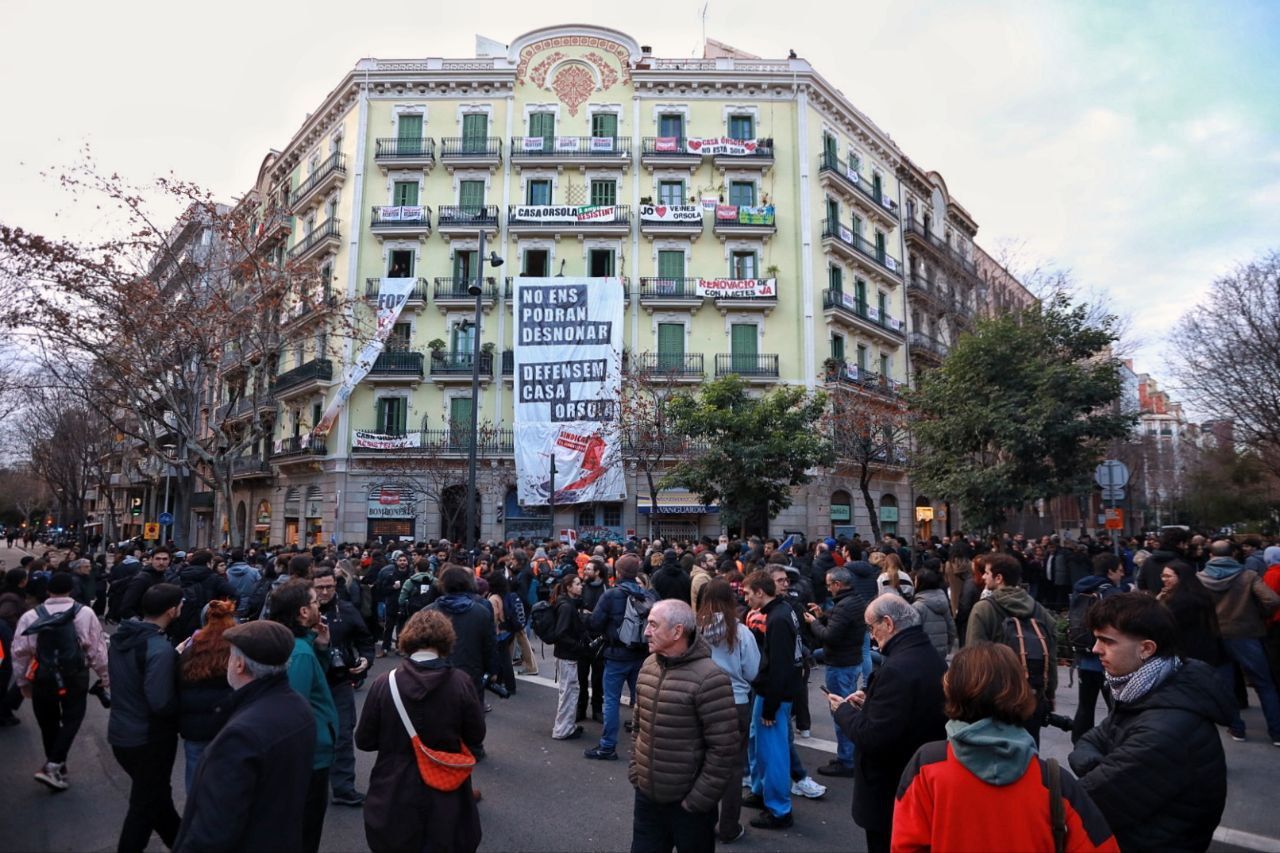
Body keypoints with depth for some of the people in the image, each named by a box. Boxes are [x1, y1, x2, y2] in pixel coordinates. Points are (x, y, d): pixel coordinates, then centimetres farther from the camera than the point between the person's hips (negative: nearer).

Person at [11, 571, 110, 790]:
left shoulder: (30, 616, -4)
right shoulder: (85, 613, -8)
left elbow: (20, 653, 0)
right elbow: (97, 649, -5)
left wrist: (23, 682, 14)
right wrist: (107, 678, 5)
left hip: (42, 678, 2)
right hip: (75, 677, -2)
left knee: (48, 723, 17)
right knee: (71, 720, 9)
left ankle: (56, 768, 30)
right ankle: (53, 766, -6)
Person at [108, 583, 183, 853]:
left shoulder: (122, 635, -1)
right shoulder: (160, 649, -28)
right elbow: (162, 704, -31)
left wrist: (175, 658, 6)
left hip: (121, 732, 9)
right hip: (148, 739, -9)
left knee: (155, 792, 24)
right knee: (146, 803, 11)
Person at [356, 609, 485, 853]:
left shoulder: (383, 683, -14)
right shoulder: (462, 682, -16)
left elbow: (364, 741, -4)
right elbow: (476, 737, -5)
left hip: (394, 796, 1)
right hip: (446, 796, 0)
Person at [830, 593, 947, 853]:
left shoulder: (897, 669, -28)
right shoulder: (931, 656, 1)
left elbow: (873, 738, -28)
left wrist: (844, 710, -12)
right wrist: (870, 701, 6)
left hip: (891, 791, -9)